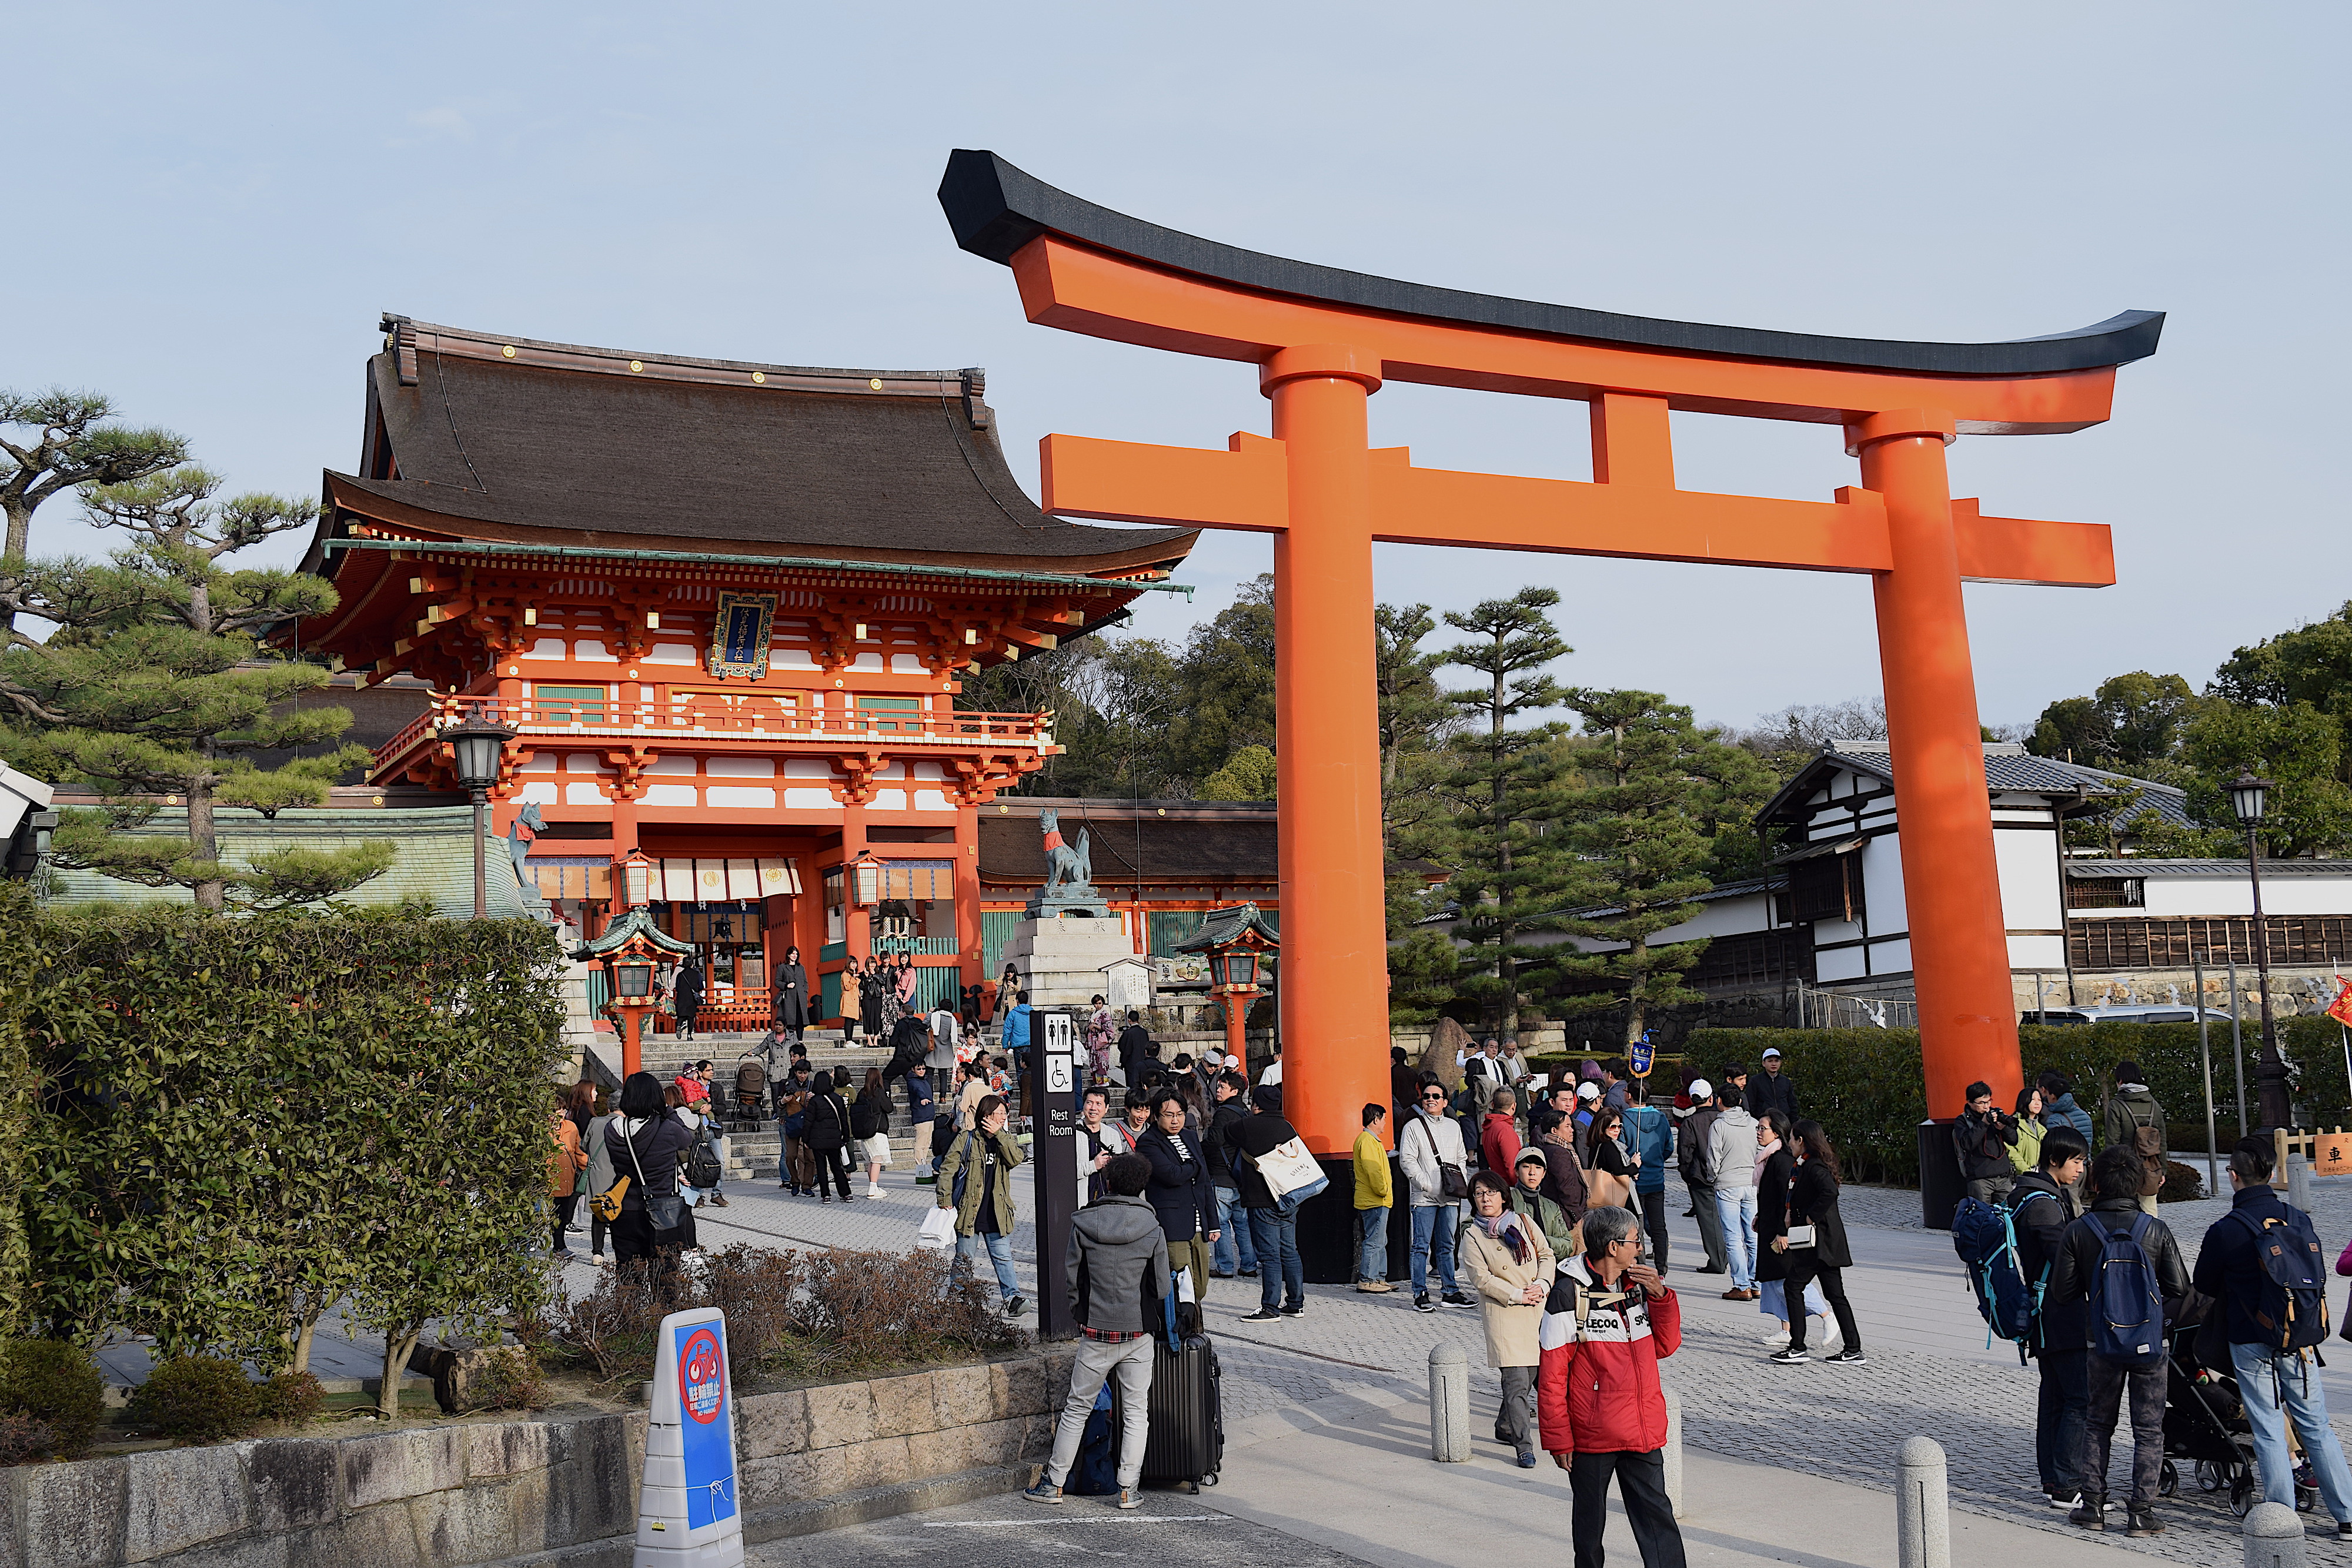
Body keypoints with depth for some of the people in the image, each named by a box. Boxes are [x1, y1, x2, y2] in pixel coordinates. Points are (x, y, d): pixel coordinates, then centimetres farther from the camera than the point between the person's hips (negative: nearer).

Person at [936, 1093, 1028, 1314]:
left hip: (996, 1214, 3)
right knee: (964, 1260, 7)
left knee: (1003, 1257, -1)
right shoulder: (966, 1140, -2)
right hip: (969, 1212, -3)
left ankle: (1012, 1298, -3)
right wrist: (945, 1202, -10)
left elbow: (1016, 1158, -11)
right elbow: (947, 1170, -3)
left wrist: (999, 1134, -14)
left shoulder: (1006, 1140, 10)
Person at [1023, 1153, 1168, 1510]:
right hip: (1139, 1333, -1)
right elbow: (1161, 1287, -3)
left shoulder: (1083, 1224, -5)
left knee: (1077, 1408, 13)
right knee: (1136, 1411, 10)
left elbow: (1072, 1278, 1)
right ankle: (1128, 1489, 10)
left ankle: (1054, 1482, 19)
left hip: (1096, 1333, 1)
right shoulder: (1151, 1228, -7)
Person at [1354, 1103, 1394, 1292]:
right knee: (1373, 1241, -8)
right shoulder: (1368, 1141, -15)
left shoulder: (1372, 1140, 19)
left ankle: (1379, 1278, 20)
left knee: (1380, 1241, 15)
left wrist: (1385, 1191, 18)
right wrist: (1382, 1190, -15)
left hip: (1378, 1200, 11)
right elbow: (1372, 1170, -23)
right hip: (1374, 1201, -11)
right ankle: (1367, 1281, -6)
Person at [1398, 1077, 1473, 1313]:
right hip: (1424, 1197, -5)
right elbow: (1407, 1160, -7)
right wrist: (1427, 1185, -15)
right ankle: (1420, 1295, 1)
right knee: (1422, 1247, -2)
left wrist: (1462, 1183, 6)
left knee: (1446, 1246, 12)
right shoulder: (1413, 1127, -1)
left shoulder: (1453, 1127, 15)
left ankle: (1451, 1292, 17)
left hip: (1450, 1197, 5)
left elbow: (1461, 1159, 21)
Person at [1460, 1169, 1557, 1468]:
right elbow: (1481, 1278, -7)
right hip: (1502, 1313, -4)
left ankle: (1505, 1426, 33)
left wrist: (1541, 1285, -7)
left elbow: (1547, 1256, 11)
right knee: (1517, 1381, -12)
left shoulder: (1523, 1224, 11)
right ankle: (1524, 1447, -10)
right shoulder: (1472, 1236, 0)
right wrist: (1517, 1295, -12)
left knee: (1531, 1372, 11)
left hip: (1537, 1308, 5)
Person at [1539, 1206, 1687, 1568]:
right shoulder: (1569, 1294, -13)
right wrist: (1558, 1438, -11)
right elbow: (1551, 1375, -11)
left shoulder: (1638, 1286, 6)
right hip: (1591, 1431, -5)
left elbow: (1665, 1346, 11)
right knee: (1589, 1520, 11)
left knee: (1656, 1513, 5)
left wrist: (1660, 1296, -4)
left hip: (1644, 1428, 5)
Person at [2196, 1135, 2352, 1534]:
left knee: (2269, 1432, 3)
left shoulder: (2224, 1231, -14)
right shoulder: (2299, 1219, -1)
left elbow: (2204, 1288, 0)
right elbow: (2318, 1278, 11)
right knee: (2317, 1427, 11)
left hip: (2252, 1344, -4)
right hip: (2300, 1342, 4)